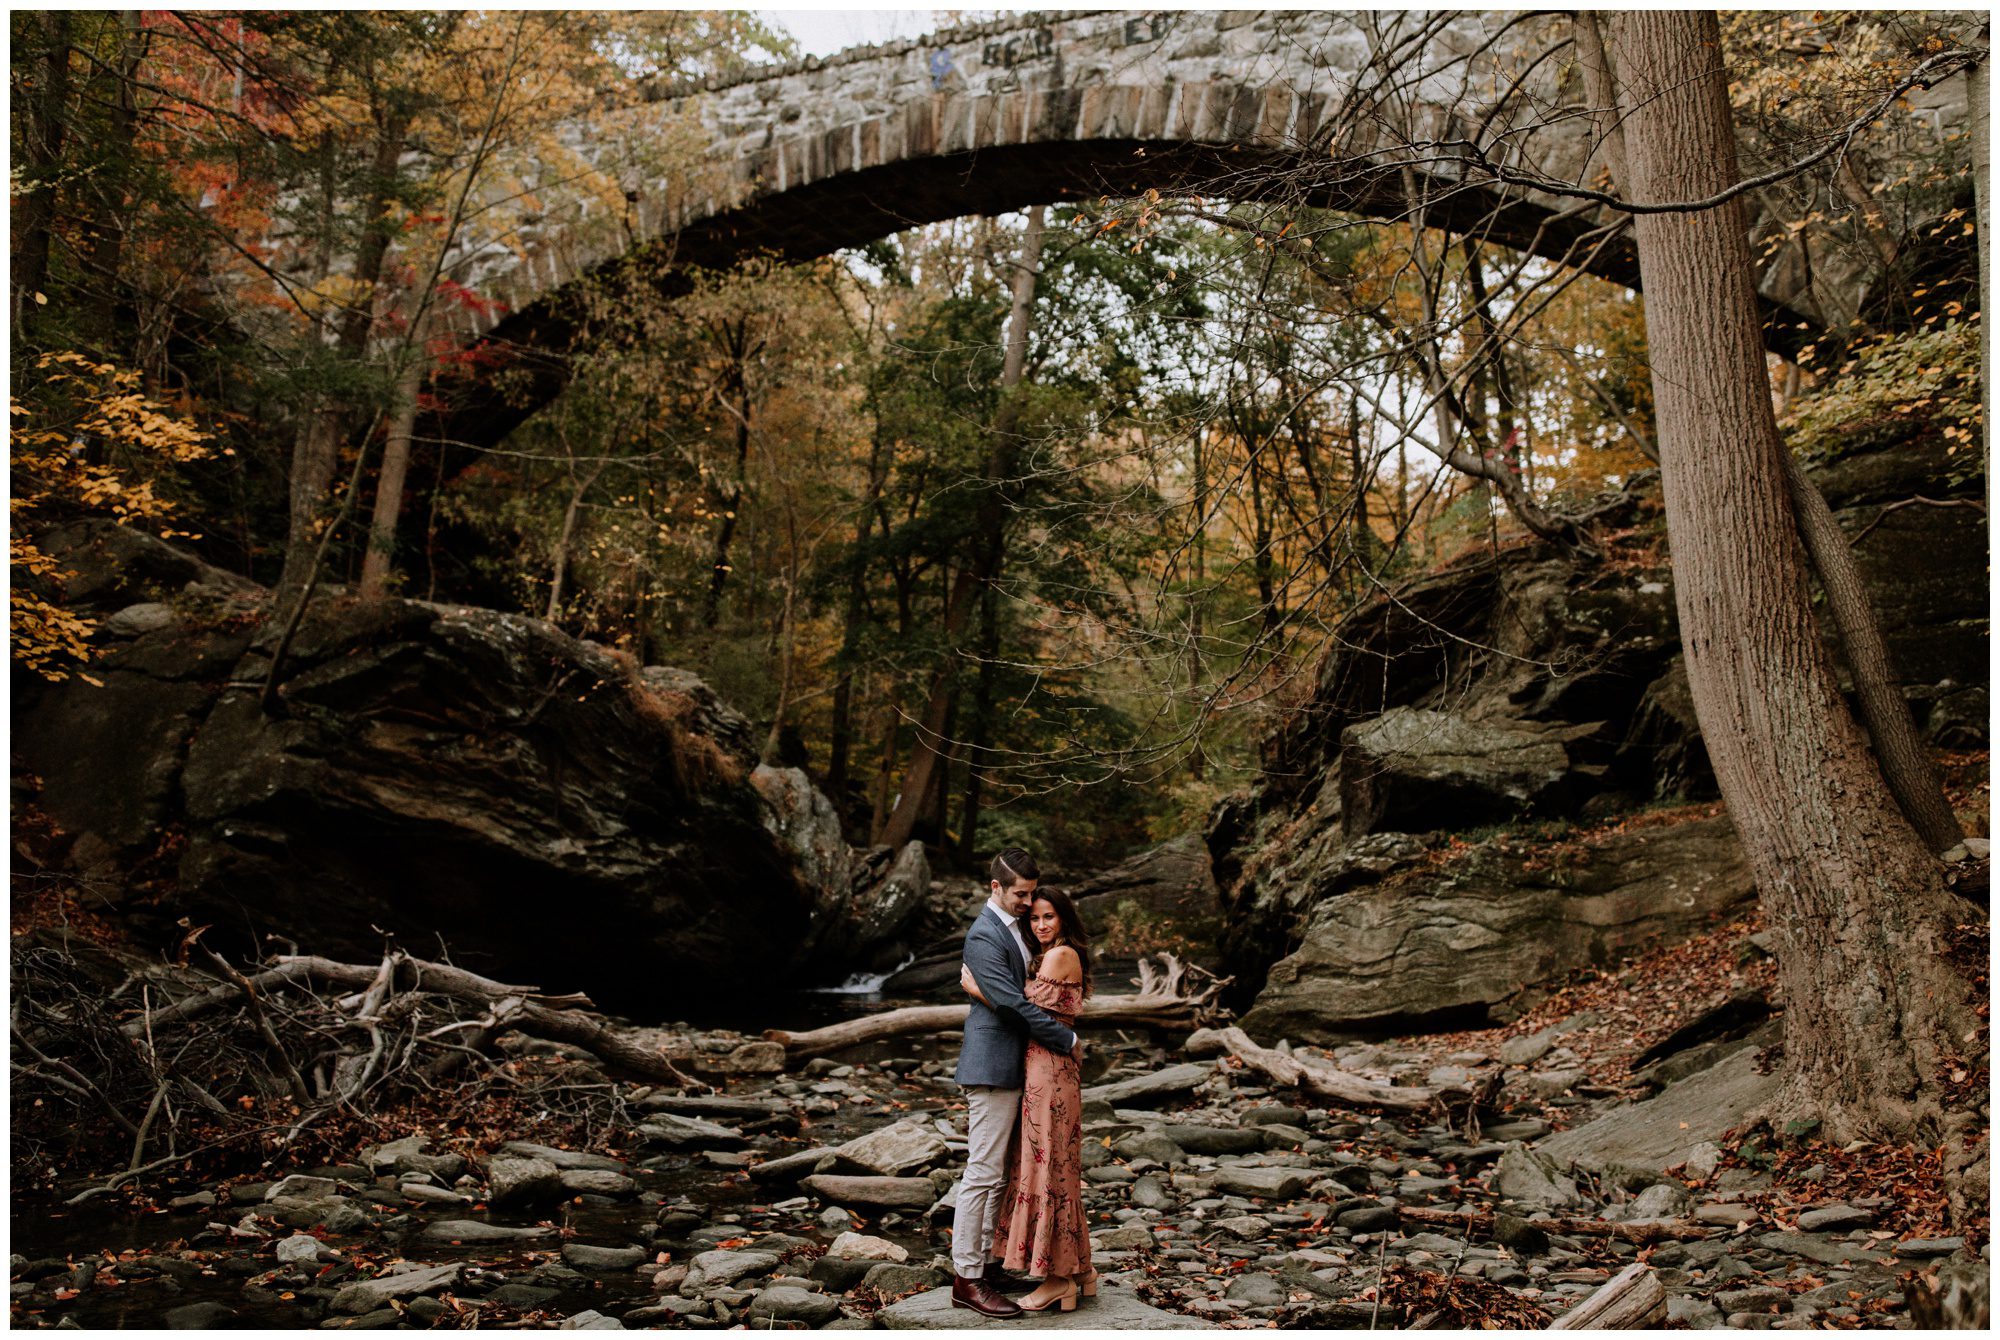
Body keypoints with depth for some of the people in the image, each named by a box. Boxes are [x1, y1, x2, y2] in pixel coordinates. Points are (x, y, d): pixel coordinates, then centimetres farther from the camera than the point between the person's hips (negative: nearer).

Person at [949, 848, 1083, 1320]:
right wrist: (1069, 1040, -15)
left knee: (996, 1173, 15)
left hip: (1010, 1067, 10)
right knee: (983, 1173, -5)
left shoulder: (1011, 927, 13)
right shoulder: (984, 936, -18)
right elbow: (1014, 1003, -23)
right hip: (992, 1067, -10)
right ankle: (966, 1279, 0)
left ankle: (983, 1261, 25)